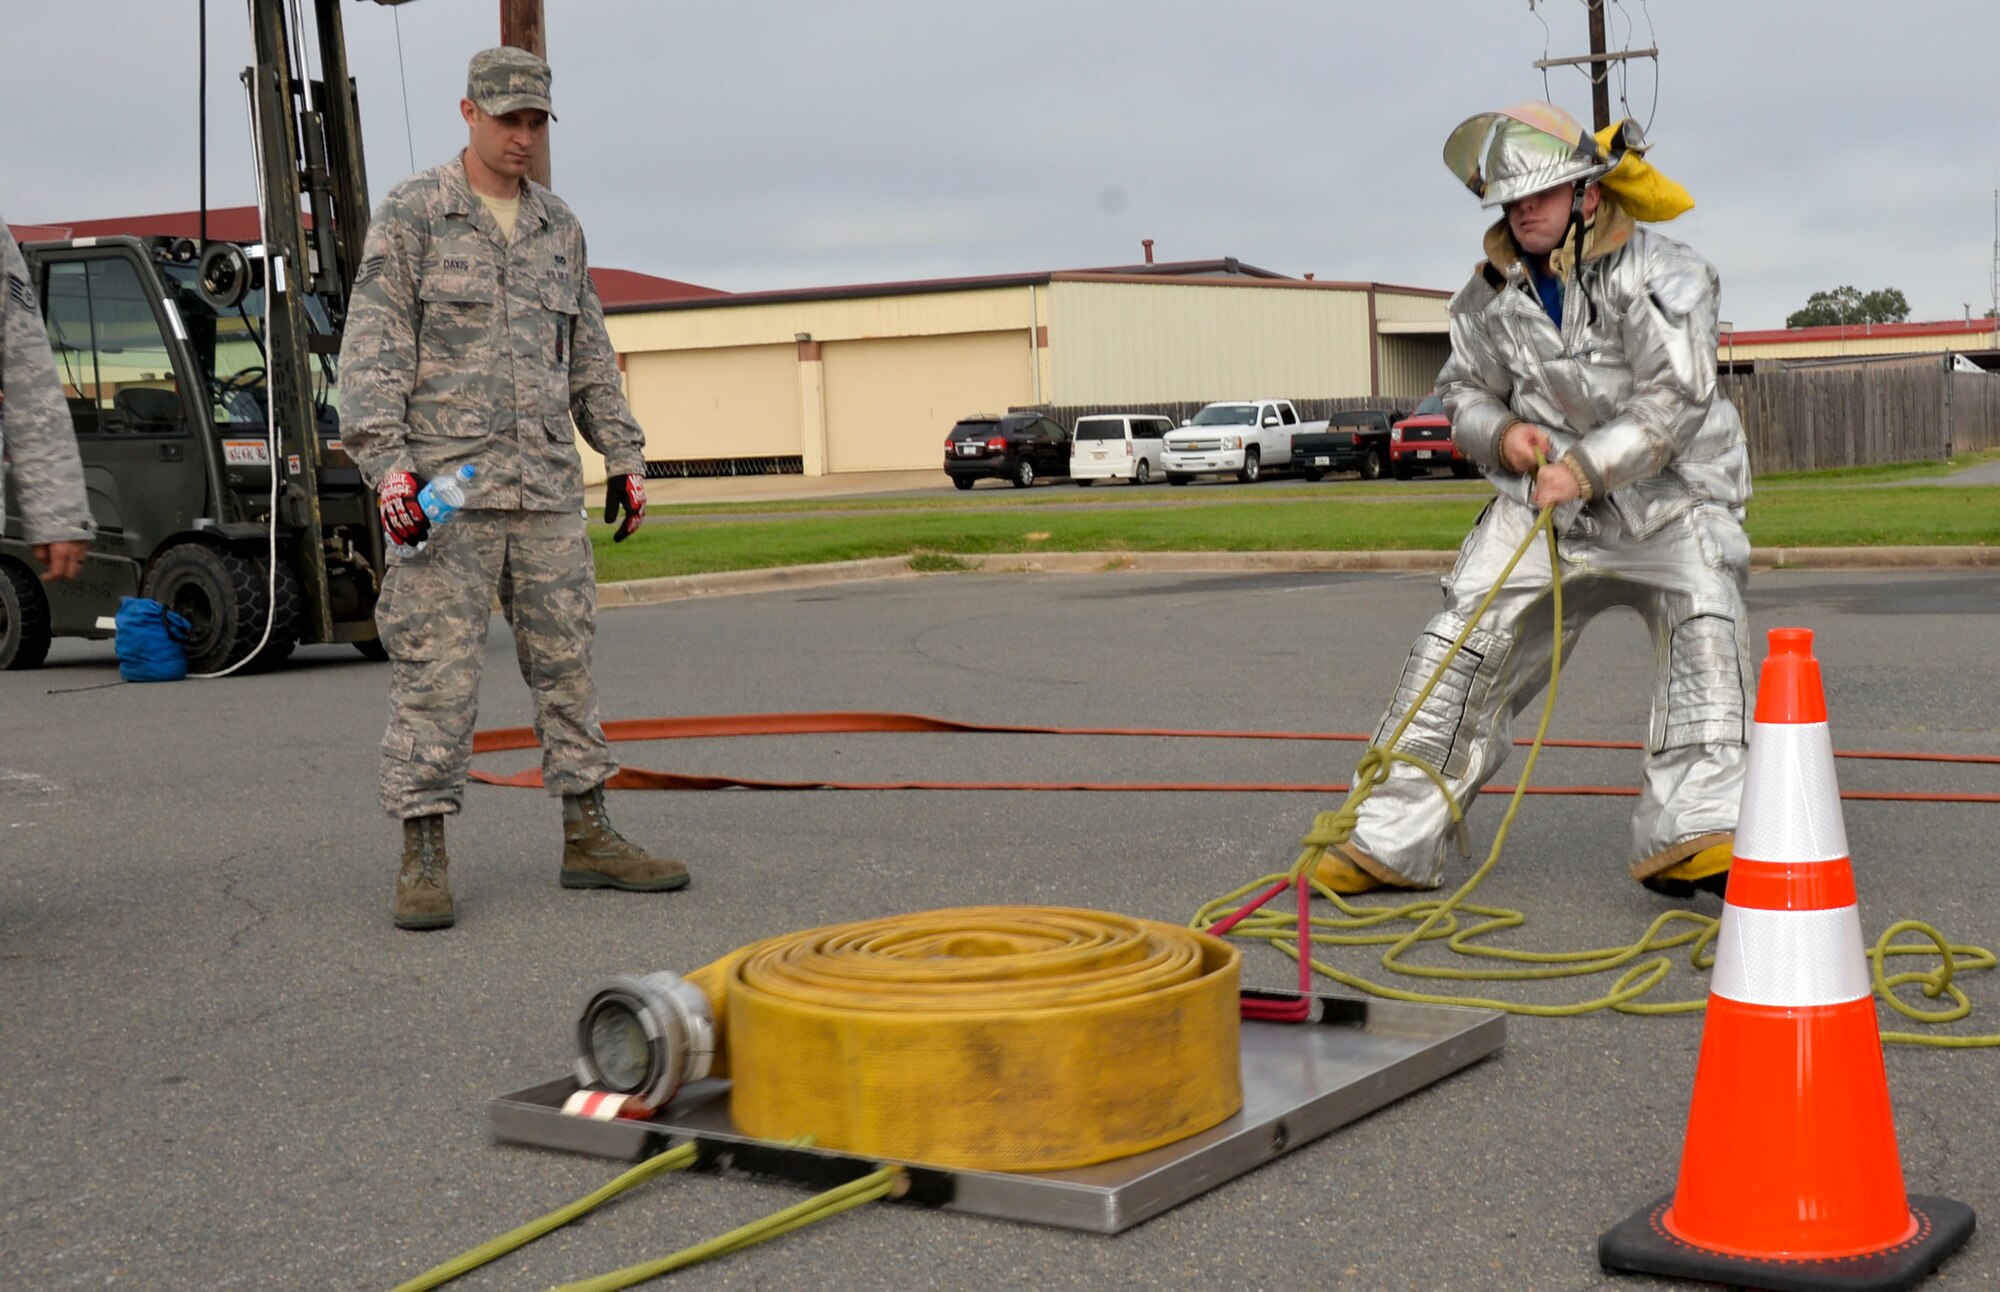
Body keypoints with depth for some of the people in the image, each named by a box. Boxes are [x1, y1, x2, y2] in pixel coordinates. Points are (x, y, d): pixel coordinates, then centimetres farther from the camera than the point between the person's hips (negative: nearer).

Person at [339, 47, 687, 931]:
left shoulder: (558, 227, 15)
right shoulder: (411, 214, 0)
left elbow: (589, 353, 21)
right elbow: (372, 346, -7)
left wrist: (624, 456, 16)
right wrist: (385, 462, -18)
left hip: (547, 488, 5)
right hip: (445, 483, -5)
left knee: (566, 660, 7)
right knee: (436, 670, -6)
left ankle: (589, 839, 14)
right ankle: (424, 858, -2)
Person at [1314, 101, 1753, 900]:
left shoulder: (1662, 278, -13)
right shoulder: (1493, 295, 2)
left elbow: (1673, 401, -21)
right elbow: (1464, 392, 14)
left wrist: (1586, 466, -29)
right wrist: (1501, 433, -9)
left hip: (1668, 497, -3)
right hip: (1541, 502, 3)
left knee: (1703, 620, -28)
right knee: (1462, 643, -7)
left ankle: (1695, 836, -30)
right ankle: (1391, 840, -1)